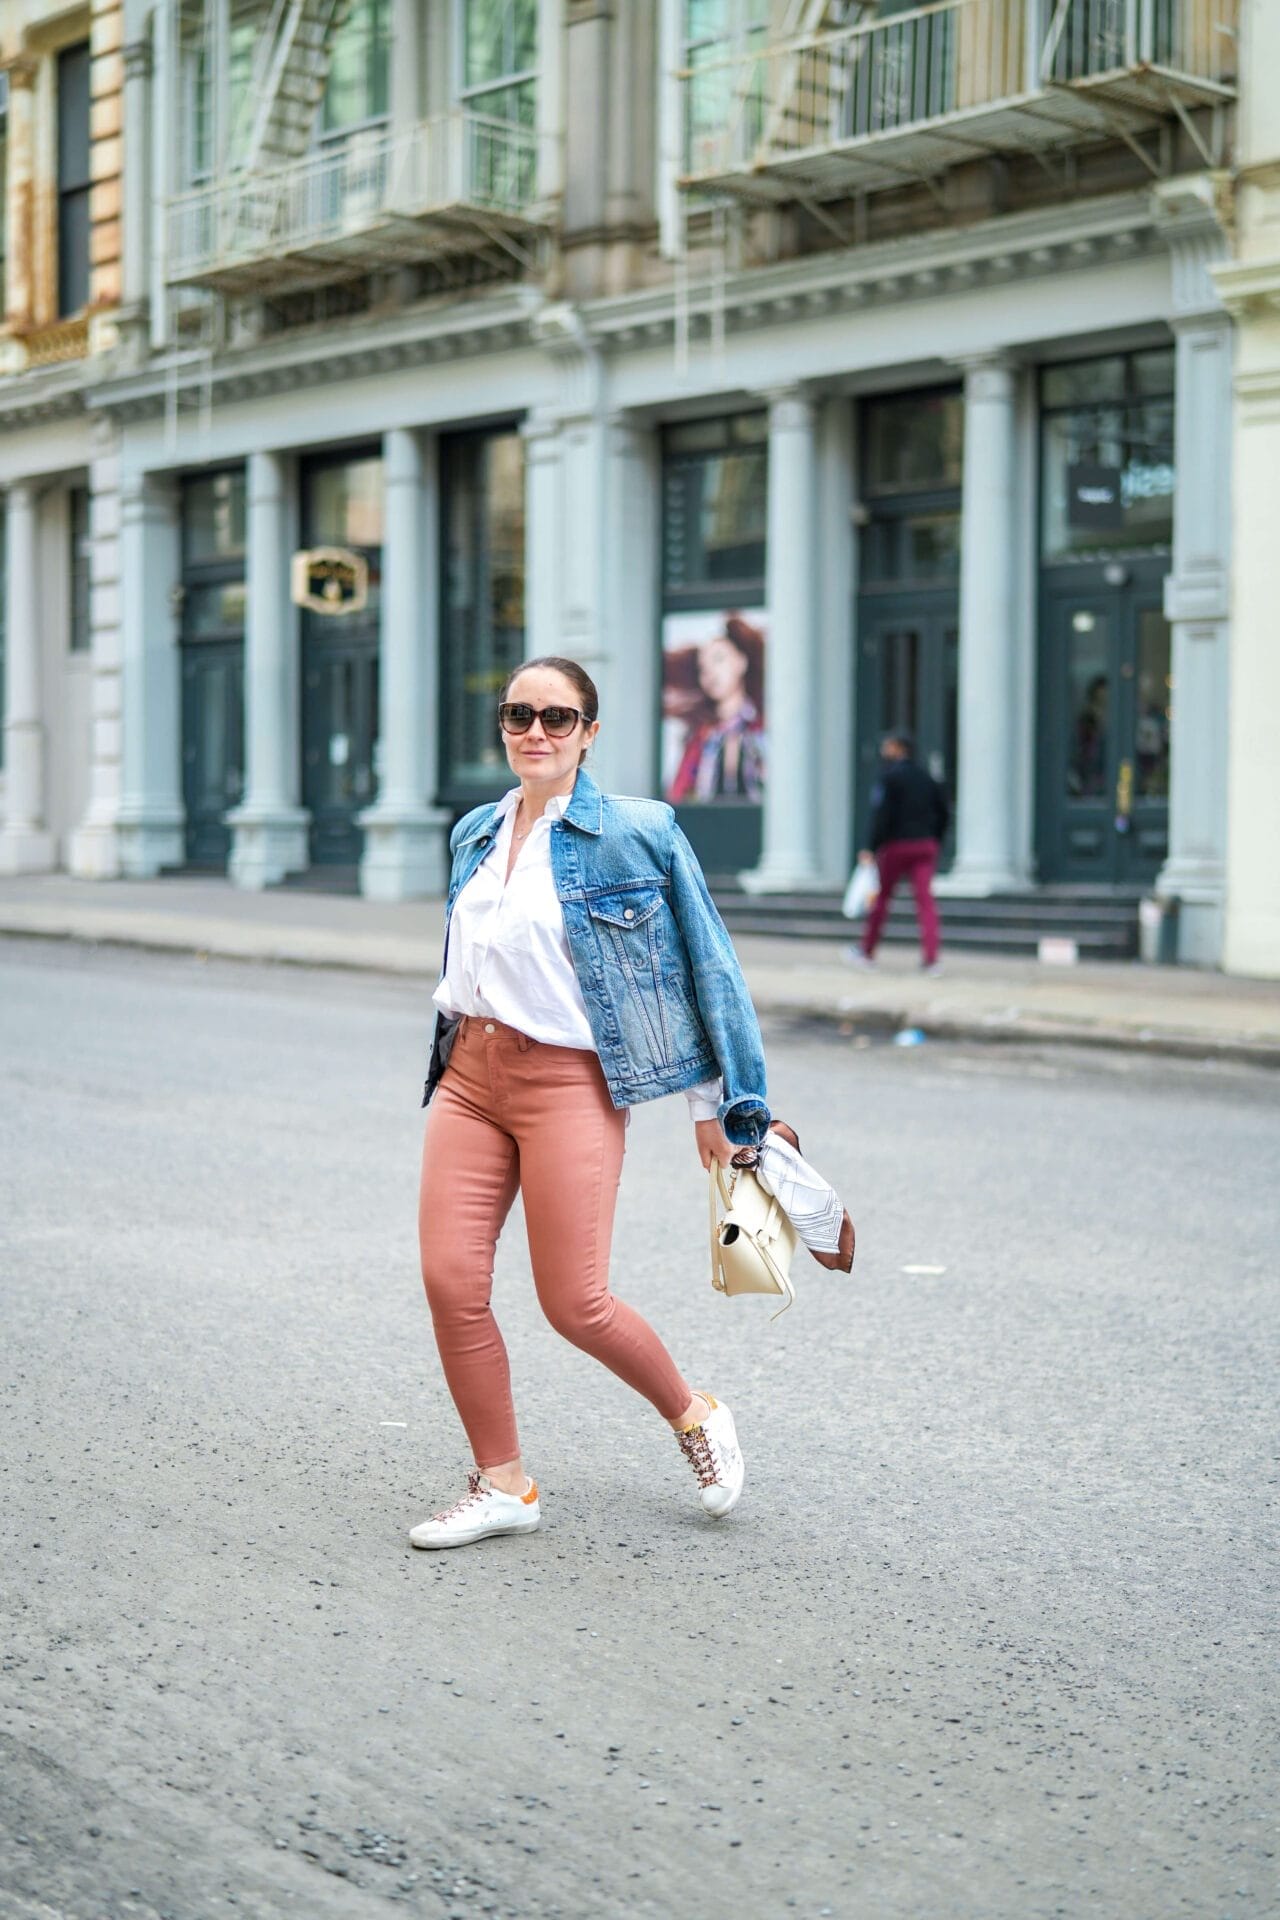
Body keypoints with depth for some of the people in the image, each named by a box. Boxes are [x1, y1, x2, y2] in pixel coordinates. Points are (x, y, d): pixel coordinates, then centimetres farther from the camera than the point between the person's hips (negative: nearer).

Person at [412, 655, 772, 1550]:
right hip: (468, 1074, 6)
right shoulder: (475, 834, 10)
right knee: (451, 1281, -3)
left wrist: (715, 1105, 0)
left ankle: (696, 1416, 23)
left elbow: (707, 966, -2)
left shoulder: (639, 833, -7)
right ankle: (503, 1484, 14)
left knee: (575, 1303, -6)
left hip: (567, 1082, -5)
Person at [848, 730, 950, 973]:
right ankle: (931, 959, -12)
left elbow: (883, 816, -15)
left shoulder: (889, 776, -8)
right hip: (925, 846, 4)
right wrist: (935, 841, 18)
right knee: (925, 898, -2)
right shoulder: (927, 777, 10)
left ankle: (867, 952, 21)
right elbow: (944, 814, 12)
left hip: (896, 845, -4)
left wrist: (872, 848, -12)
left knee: (881, 898, 9)